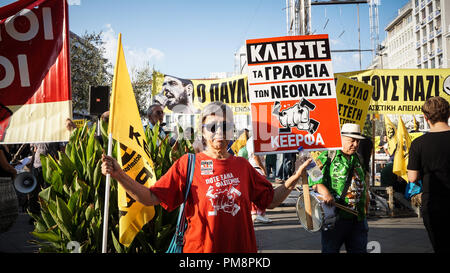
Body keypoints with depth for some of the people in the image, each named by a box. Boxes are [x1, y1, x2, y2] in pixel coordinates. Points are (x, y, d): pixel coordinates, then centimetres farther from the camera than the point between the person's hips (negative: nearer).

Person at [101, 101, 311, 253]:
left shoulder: (242, 165, 6)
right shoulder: (188, 164, -4)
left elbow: (271, 200, 12)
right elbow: (151, 198, -9)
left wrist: (295, 178, 2)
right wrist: (119, 175, -20)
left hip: (242, 248, 3)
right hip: (200, 248, -3)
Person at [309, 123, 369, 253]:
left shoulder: (358, 159, 15)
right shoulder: (327, 157, -6)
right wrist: (325, 192, -28)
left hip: (358, 218, 6)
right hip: (335, 216, -6)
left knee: (359, 249, 12)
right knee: (330, 250, 3)